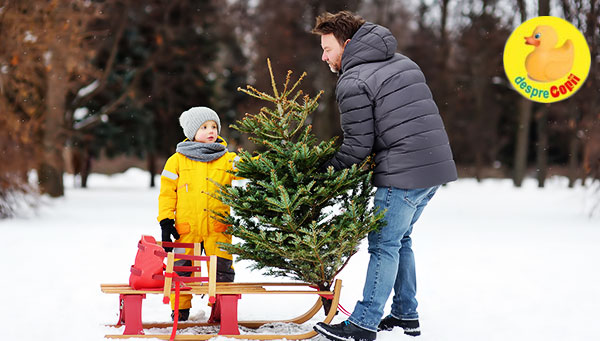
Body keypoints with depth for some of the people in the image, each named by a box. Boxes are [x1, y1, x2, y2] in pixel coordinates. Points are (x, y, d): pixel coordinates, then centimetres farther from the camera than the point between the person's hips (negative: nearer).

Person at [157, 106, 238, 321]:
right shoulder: (177, 160, 6)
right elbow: (167, 192, 7)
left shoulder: (226, 159, 9)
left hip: (217, 228, 1)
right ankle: (180, 310, 18)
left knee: (222, 270, 0)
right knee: (181, 270, 4)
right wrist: (166, 220, 1)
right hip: (186, 228, 0)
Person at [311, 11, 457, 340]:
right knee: (400, 240, 19)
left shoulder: (352, 83, -9)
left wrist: (324, 171, 4)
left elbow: (358, 146, -10)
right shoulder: (402, 62, 18)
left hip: (403, 173, -9)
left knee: (384, 245, -3)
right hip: (437, 165, 9)